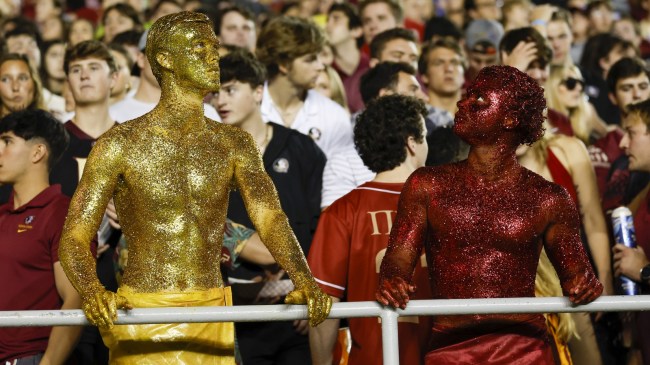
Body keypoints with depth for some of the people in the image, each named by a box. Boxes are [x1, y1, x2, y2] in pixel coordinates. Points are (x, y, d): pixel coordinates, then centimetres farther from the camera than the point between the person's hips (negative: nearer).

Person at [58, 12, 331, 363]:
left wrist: (303, 279, -25)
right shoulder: (120, 145, -4)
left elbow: (269, 218, -5)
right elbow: (74, 238, -9)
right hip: (142, 321, -4)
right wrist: (91, 289, -32)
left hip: (210, 324, 4)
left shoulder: (234, 145, 9)